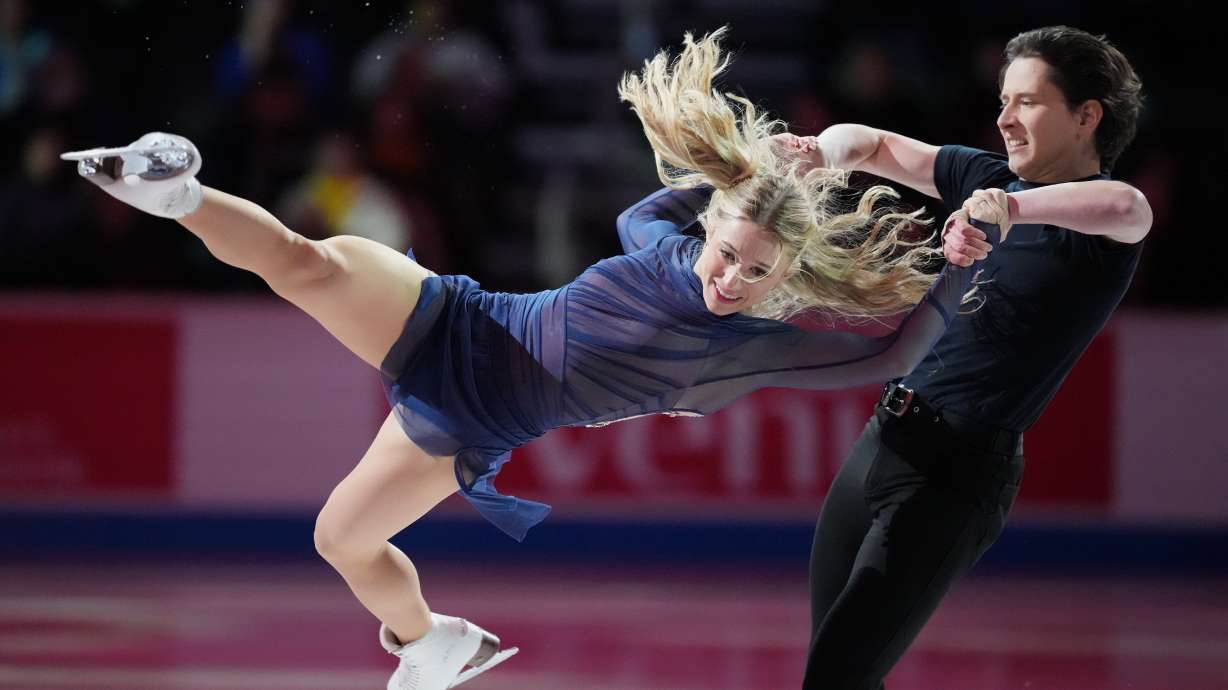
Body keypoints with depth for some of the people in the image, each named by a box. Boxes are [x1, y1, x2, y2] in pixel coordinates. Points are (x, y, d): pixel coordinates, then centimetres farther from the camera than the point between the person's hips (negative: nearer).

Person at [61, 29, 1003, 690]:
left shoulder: (756, 348, -16)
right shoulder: (664, 251, -11)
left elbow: (892, 353, -22)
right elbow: (637, 213, 15)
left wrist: (966, 263, -30)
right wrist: (723, 171, 2)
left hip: (479, 428, 0)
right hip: (459, 327, 0)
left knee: (345, 539, 5)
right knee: (308, 261, -27)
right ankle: (176, 192, -5)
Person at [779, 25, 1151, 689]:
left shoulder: (1098, 227, -10)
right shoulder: (988, 176, 13)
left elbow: (1126, 207, -35)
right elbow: (871, 143, 23)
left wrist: (1012, 207, -48)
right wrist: (822, 153, 0)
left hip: (955, 472, -8)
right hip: (881, 439, 8)